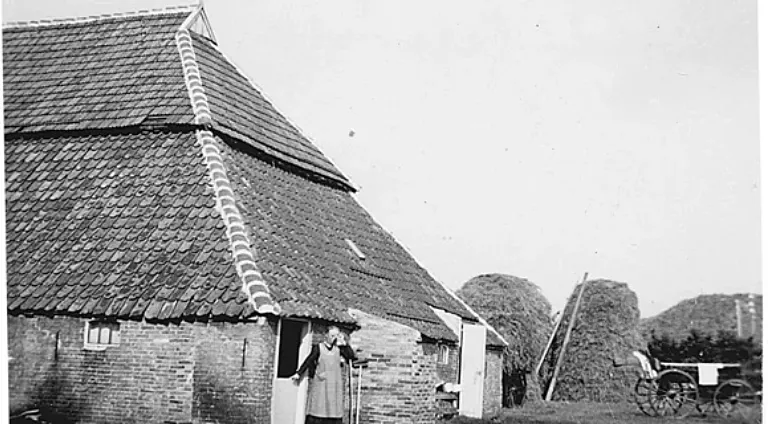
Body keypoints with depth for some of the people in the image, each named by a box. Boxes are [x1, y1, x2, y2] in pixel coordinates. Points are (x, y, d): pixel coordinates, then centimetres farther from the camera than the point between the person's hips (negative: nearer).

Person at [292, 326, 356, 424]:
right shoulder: (318, 348, 2)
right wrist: (299, 373, 0)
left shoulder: (339, 348, 9)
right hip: (321, 383, -3)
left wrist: (343, 342, -2)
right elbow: (308, 361, 2)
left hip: (335, 385, 3)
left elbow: (351, 356, 0)